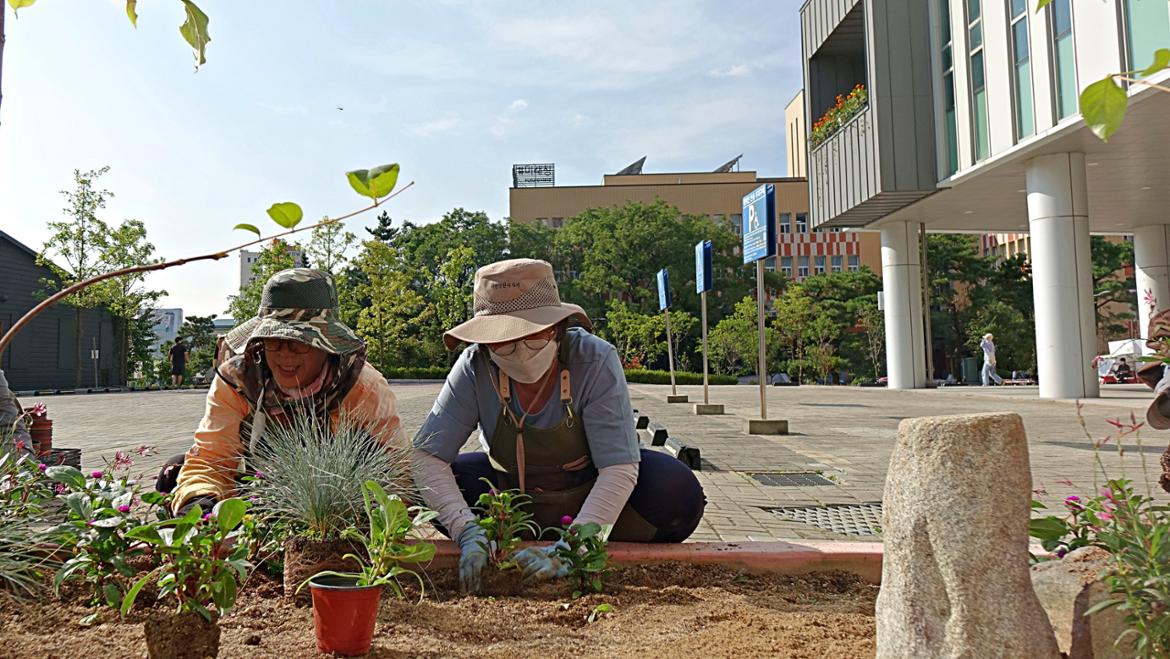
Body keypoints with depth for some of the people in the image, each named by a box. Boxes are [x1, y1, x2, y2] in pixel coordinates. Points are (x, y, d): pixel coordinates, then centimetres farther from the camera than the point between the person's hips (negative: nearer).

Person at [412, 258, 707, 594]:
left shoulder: (595, 360, -28)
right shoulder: (475, 368, -22)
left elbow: (619, 470, -30)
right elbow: (425, 455, -23)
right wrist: (467, 531, -37)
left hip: (591, 498, -2)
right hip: (511, 496, 2)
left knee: (676, 492, -29)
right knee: (443, 479, -24)